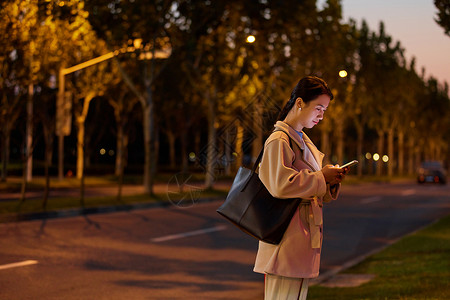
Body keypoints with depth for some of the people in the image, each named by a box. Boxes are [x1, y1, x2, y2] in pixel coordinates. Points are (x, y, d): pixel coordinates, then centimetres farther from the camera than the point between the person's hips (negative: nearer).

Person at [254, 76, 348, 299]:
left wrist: (331, 181, 4)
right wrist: (321, 177, -16)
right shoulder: (279, 141, -11)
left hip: (302, 240, 10)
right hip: (286, 238, -10)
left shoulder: (303, 141, 20)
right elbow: (281, 185, -26)